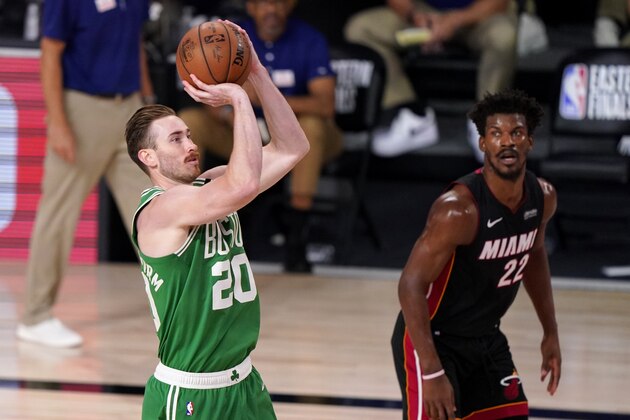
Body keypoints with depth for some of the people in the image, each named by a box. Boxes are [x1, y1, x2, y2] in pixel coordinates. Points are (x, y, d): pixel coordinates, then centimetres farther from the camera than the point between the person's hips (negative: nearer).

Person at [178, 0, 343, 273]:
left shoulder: (309, 40, -12)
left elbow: (325, 105, -26)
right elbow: (211, 100, -7)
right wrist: (228, 114, -32)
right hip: (250, 139, 4)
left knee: (311, 124, -38)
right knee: (189, 120, -16)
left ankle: (296, 238, -35)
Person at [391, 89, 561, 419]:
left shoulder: (542, 197, -4)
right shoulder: (459, 209, -28)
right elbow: (411, 284, -27)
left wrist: (551, 332, 18)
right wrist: (431, 372, -31)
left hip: (487, 339, 8)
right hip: (434, 339, -8)